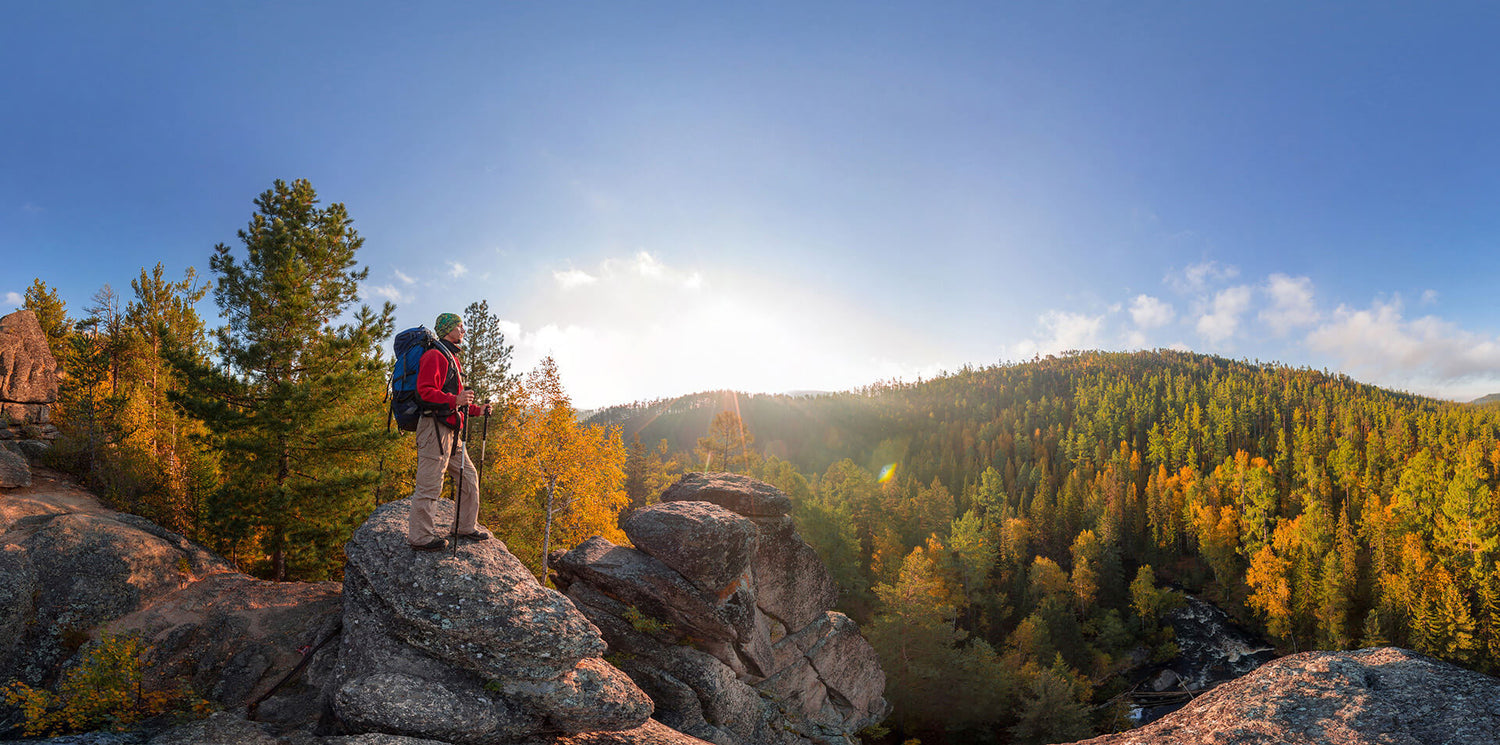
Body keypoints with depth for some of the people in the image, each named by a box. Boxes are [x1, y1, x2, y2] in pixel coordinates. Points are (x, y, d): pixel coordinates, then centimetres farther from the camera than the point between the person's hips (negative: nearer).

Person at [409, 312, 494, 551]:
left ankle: (467, 527, 21)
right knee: (430, 484, -6)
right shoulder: (435, 355, -7)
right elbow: (425, 390, -18)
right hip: (434, 426, -10)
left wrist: (476, 409, 18)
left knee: (468, 476, 12)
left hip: (450, 431, 10)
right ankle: (420, 537, 0)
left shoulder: (452, 359, 24)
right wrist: (454, 400, -29)